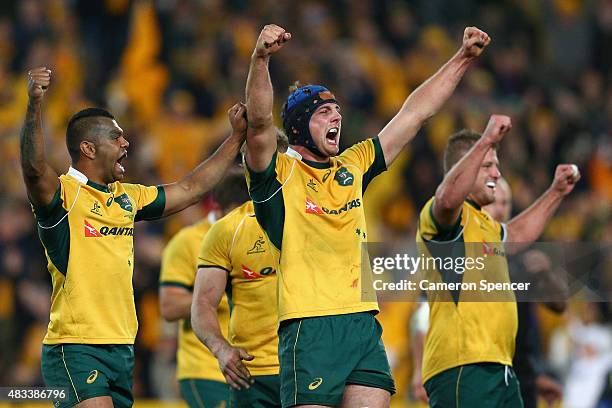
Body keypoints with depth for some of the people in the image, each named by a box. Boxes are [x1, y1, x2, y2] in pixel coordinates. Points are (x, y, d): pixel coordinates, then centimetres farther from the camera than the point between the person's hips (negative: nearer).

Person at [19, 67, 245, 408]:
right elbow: (34, 168, -29)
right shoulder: (64, 194, -8)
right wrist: (35, 105, -44)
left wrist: (237, 139, 25)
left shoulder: (127, 198, 16)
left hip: (122, 349, 8)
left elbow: (191, 189, 26)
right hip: (75, 349, -8)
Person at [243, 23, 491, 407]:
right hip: (310, 328, -6)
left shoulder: (353, 167, 18)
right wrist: (261, 58, -33)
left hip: (365, 326, 6)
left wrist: (463, 58, 22)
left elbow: (415, 113, 22)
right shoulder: (280, 173, 1)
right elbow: (260, 123, -17)